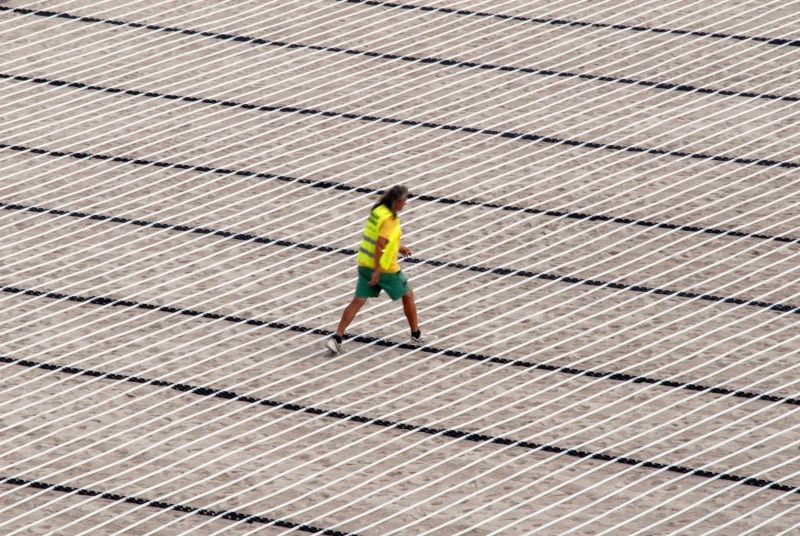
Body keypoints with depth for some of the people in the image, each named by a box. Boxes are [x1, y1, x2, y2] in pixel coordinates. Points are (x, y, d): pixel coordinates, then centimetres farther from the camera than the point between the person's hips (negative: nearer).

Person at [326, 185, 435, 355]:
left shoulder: (378, 210, 5)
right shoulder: (390, 219, -21)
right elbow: (380, 245, -27)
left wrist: (398, 246, 26)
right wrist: (377, 271, -25)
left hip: (365, 263, 7)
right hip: (384, 268, -7)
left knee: (358, 301, 6)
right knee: (408, 295, 14)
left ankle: (337, 338, -3)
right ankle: (416, 335, 26)